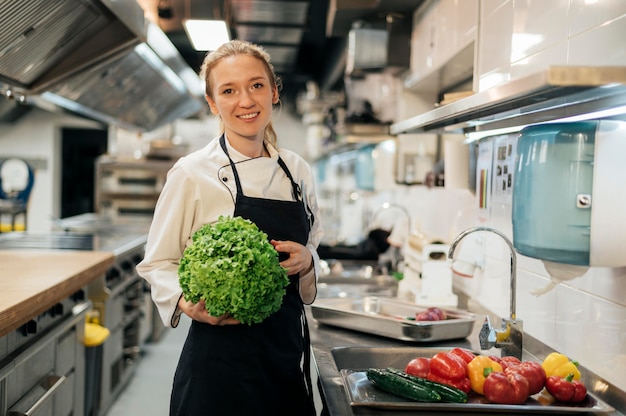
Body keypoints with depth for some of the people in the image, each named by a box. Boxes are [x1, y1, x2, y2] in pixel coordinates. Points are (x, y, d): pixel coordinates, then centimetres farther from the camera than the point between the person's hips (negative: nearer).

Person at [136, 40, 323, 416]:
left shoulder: (298, 172, 6)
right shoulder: (193, 173, -8)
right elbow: (159, 263, -3)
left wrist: (306, 260, -7)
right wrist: (187, 303, -23)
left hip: (287, 349, 5)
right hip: (221, 356, -4)